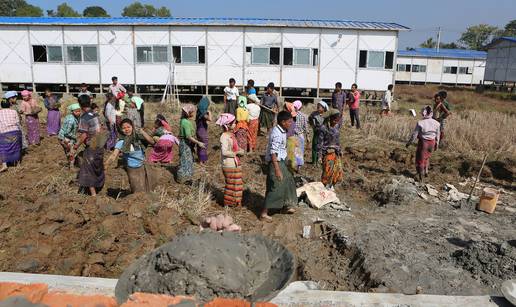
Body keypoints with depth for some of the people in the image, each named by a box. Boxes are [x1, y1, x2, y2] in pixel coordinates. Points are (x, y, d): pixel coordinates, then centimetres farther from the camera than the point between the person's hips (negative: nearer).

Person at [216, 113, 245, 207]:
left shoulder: (231, 134, 9)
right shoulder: (224, 137, -21)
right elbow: (224, 152, -29)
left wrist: (240, 150, 0)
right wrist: (237, 153, -20)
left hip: (235, 163, 9)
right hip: (229, 165, -9)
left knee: (237, 183, 19)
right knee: (231, 184, 5)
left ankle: (235, 202, 33)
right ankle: (228, 203, 21)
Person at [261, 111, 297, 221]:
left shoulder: (282, 131, 8)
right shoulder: (277, 134, -24)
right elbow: (273, 153, -27)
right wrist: (277, 170, -29)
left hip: (281, 161, 10)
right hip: (275, 162, -10)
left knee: (288, 181, 21)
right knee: (276, 187, -7)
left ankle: (286, 206, 39)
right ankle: (264, 213, 1)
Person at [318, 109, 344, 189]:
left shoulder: (337, 126, 5)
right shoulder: (324, 128, -15)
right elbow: (320, 142, -12)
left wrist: (339, 150, 18)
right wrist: (319, 155, -13)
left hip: (336, 153, 7)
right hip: (327, 153, -6)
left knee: (338, 170, 8)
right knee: (327, 171, -1)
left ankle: (331, 186, 27)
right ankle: (325, 187, 18)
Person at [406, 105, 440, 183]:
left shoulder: (420, 123, -20)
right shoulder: (436, 123, -6)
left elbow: (414, 134, -14)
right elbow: (437, 135, 4)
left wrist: (409, 142, 0)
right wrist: (437, 144, 19)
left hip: (423, 142, -4)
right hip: (432, 142, 4)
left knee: (420, 159, 10)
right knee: (427, 157, 31)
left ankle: (420, 178, 16)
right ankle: (426, 171, 36)